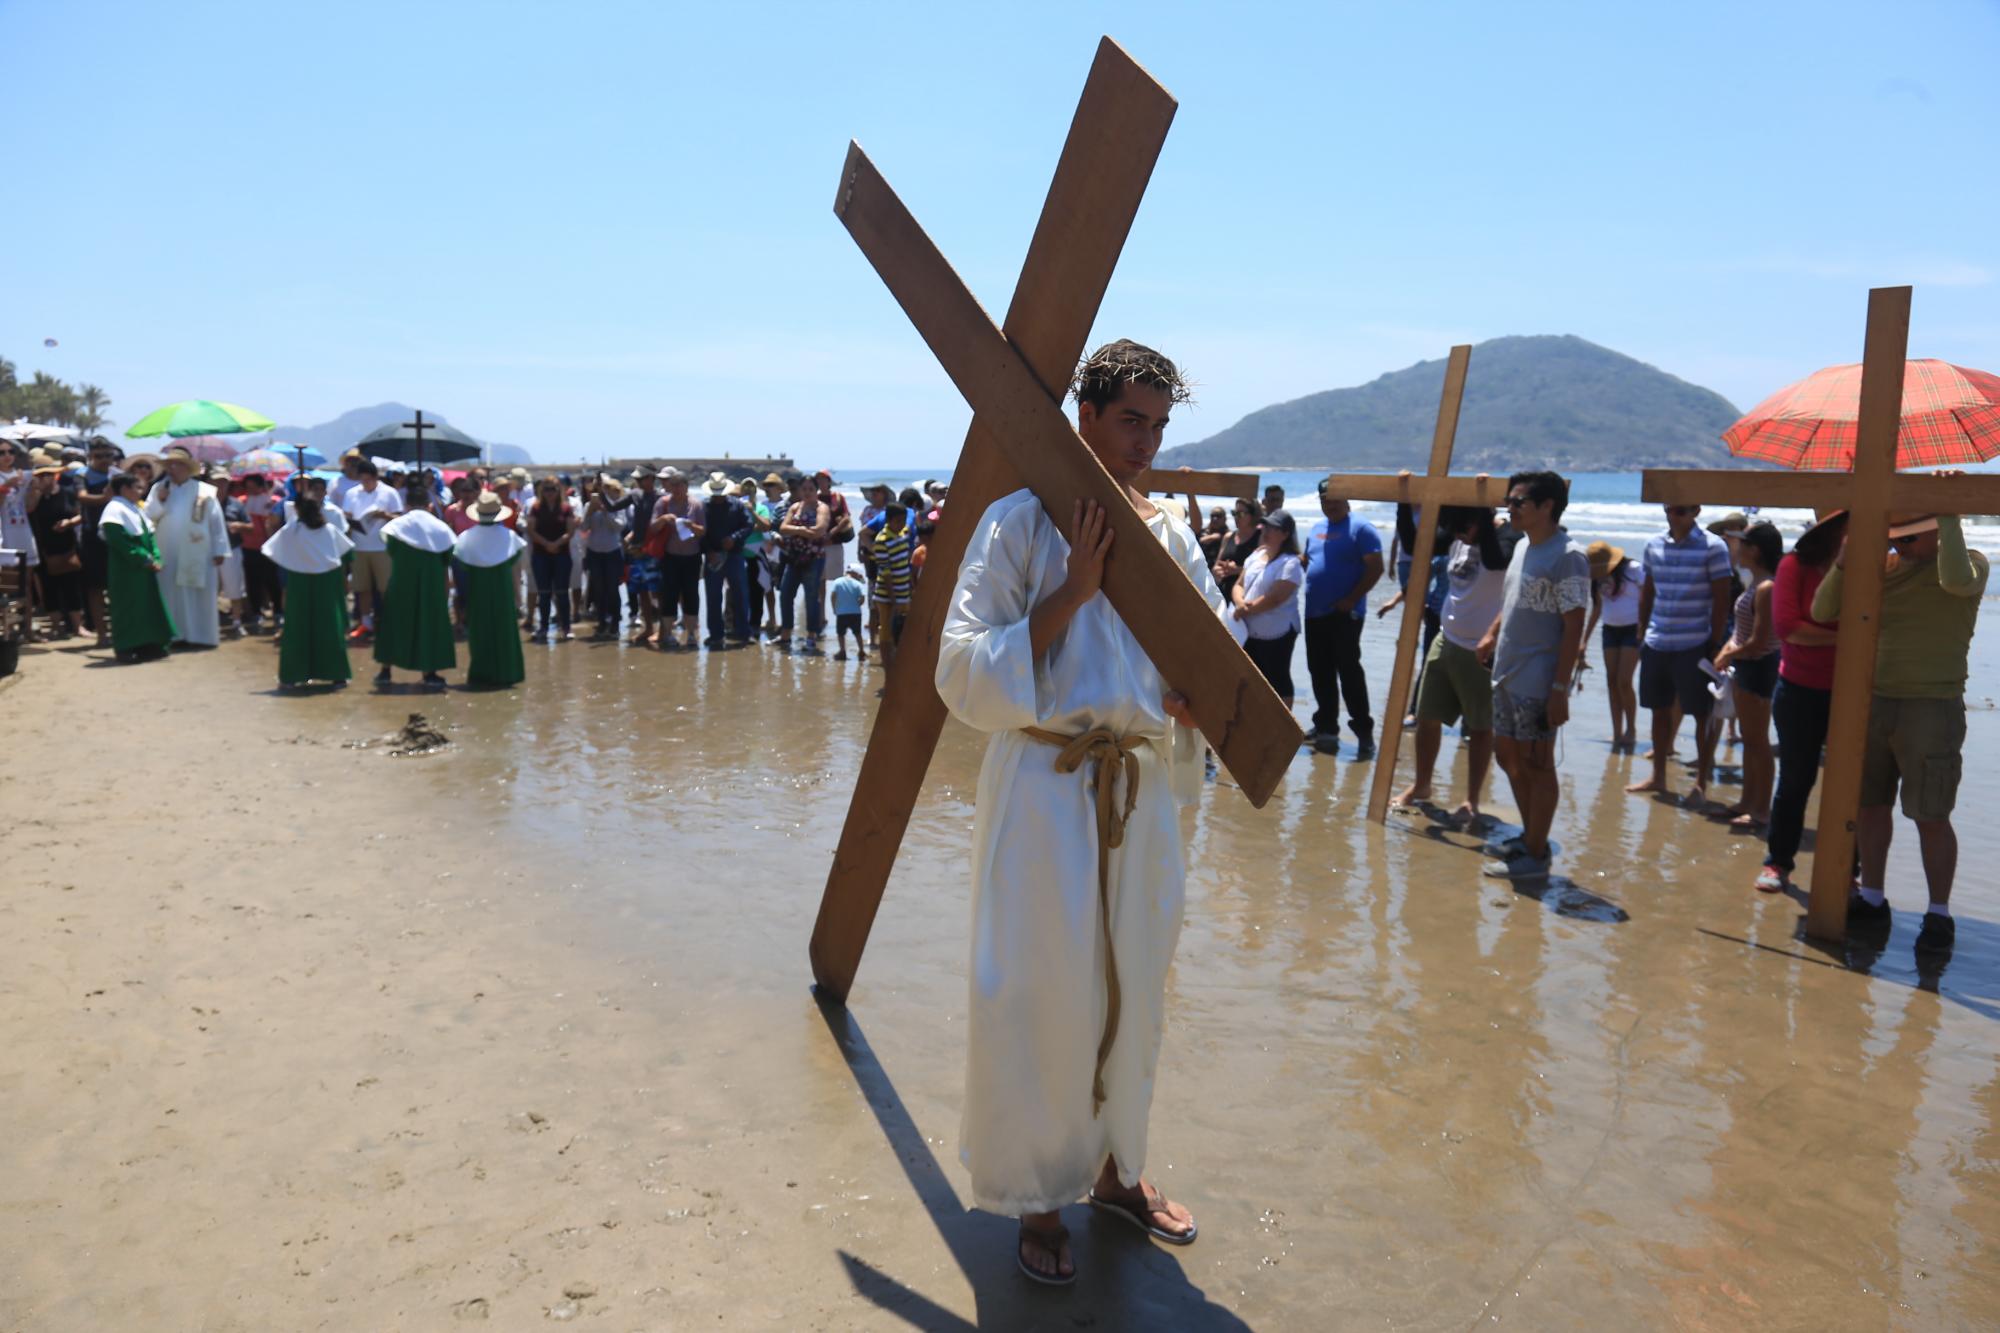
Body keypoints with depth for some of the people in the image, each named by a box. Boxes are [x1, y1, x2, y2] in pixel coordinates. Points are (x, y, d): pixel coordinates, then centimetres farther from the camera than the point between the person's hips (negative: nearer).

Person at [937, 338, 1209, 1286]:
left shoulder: (1165, 529, 9)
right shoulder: (1021, 521, -6)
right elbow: (966, 673, -12)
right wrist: (1072, 592, -18)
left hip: (1142, 785, 5)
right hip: (1045, 784, -5)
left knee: (1131, 991, 16)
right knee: (1037, 996, 1)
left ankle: (1114, 1170, 37)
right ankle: (1035, 1197, 23)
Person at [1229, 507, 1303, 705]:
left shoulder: (1290, 563, -13)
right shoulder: (1256, 555, 10)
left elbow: (1274, 598, -21)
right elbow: (1239, 585, 9)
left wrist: (1244, 610, -16)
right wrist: (1240, 603, -13)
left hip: (1276, 633, -7)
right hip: (1249, 631, 8)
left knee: (1278, 680, 0)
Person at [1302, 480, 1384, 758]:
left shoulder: (1361, 528, -7)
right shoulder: (1316, 529, 15)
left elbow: (1375, 568, -13)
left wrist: (1352, 599, -17)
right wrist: (1310, 589, 10)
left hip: (1345, 614, -7)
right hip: (1315, 613, 7)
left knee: (1349, 670, -9)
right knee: (1320, 672, 12)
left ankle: (1364, 732, -4)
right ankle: (1325, 727, 23)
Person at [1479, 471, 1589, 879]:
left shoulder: (1567, 557, -15)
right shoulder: (1523, 546, 11)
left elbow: (1573, 627, -17)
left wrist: (1560, 688, -20)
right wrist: (1492, 635, 8)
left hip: (1537, 684, -9)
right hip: (1506, 676, 9)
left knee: (1536, 765, 1)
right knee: (1508, 756, 17)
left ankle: (1536, 853, 12)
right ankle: (1531, 835, 32)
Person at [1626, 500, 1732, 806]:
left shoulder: (1713, 548, -7)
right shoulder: (1654, 545, 6)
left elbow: (1721, 600, -7)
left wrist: (1715, 645, -10)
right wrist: (1641, 635, 11)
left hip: (1695, 646, -5)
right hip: (1656, 644, 5)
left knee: (1702, 714, 3)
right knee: (1659, 709, 13)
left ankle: (1701, 783, 12)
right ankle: (1658, 776, 25)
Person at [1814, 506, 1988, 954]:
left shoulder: (1970, 562, -1)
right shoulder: (1880, 567, 8)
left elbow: (1957, 580, -26)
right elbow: (1823, 612, 2)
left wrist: (1949, 518, -22)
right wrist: (1844, 561, -11)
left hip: (1932, 708, -4)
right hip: (1872, 702, 4)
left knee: (1930, 816, -1)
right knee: (1868, 804, 10)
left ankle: (1939, 914, 12)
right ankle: (1872, 898, 23)